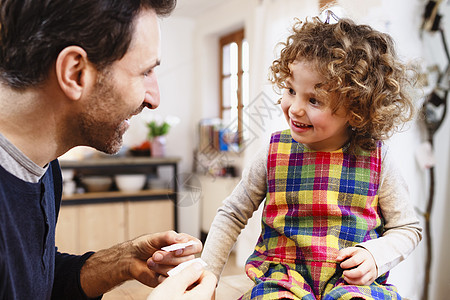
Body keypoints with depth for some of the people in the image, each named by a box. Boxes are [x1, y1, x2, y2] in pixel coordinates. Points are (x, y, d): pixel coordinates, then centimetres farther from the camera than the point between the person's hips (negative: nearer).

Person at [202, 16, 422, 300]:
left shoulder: (375, 158, -6)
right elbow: (232, 214, 8)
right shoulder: (275, 152, -3)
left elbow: (408, 229, 8)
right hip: (282, 276, 1)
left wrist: (374, 255, -12)